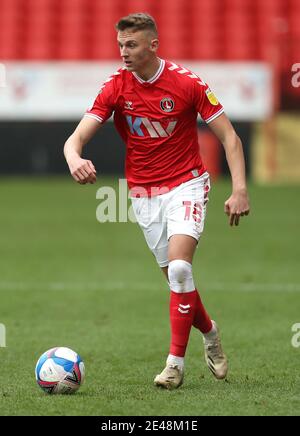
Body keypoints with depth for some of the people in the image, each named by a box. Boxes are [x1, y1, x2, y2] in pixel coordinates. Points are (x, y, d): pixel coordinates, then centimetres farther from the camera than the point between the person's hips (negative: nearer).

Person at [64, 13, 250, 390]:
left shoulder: (187, 83, -12)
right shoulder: (115, 87, -6)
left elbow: (229, 138, -6)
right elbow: (78, 136, -12)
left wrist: (239, 190, -16)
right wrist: (74, 158, -37)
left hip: (186, 185, -3)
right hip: (143, 193, 3)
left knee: (179, 267, -22)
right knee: (177, 278, 5)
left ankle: (176, 361, -15)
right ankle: (208, 331, 34)